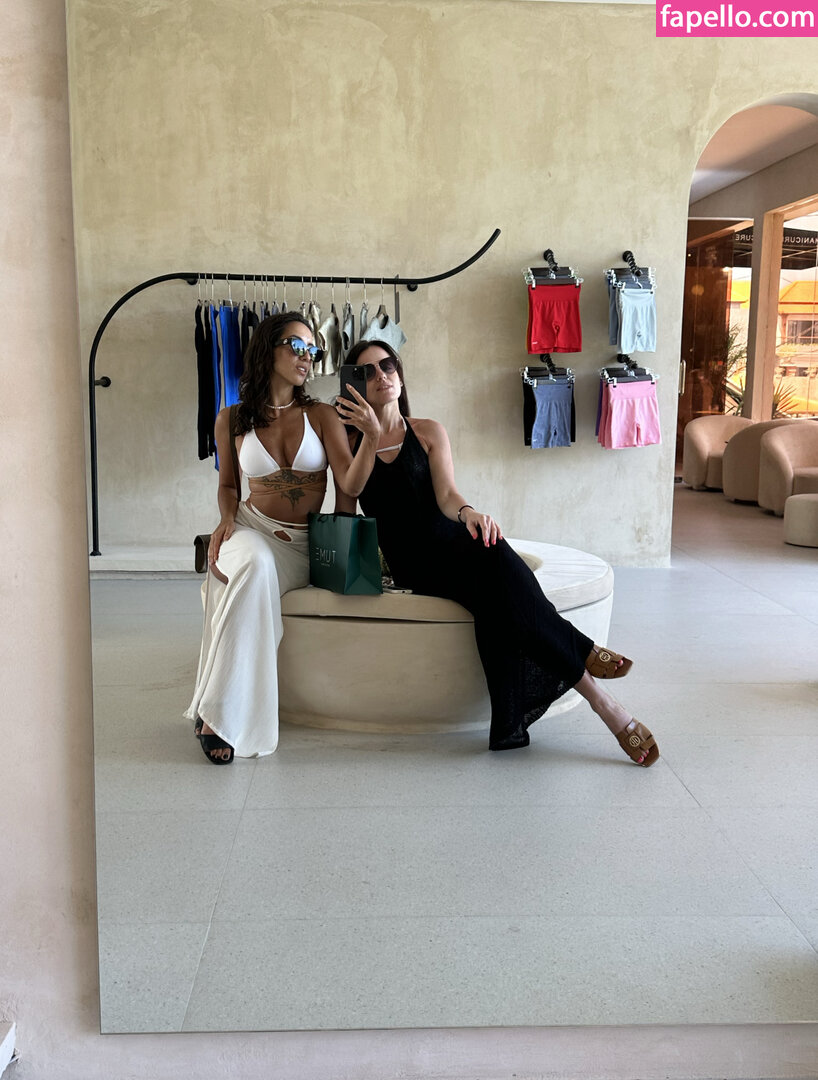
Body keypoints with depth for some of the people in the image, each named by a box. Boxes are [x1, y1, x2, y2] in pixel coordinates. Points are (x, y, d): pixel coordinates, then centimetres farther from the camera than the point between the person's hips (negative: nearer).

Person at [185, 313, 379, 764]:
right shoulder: (231, 421, 5)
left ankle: (218, 714, -21)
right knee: (253, 565, -38)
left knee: (256, 575, -34)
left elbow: (350, 485, -7)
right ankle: (221, 714, -33)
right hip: (252, 529, 0)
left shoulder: (322, 416, 3)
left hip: (302, 545, 0)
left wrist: (373, 438, -24)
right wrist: (227, 519, -3)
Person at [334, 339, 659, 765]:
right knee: (493, 568, -33)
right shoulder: (350, 443, 11)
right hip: (409, 563, -2)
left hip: (449, 546, 2)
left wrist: (467, 513, -26)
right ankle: (582, 654, -30)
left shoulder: (429, 433, 14)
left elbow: (446, 494, -4)